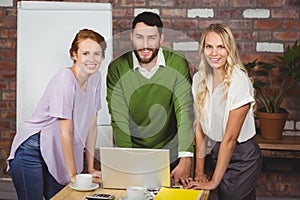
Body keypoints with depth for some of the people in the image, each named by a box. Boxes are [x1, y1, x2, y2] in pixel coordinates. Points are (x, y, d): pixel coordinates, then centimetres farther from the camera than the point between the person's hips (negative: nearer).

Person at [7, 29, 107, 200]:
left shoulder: (95, 78, 2)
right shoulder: (65, 81, -21)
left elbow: (91, 126, 5)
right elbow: (65, 133, -19)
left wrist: (91, 168, 5)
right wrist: (73, 174, -15)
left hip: (56, 154, 7)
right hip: (32, 153, -7)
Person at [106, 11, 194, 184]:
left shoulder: (177, 65, -11)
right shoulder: (117, 68, -10)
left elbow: (185, 113, -17)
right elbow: (119, 119, -13)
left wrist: (185, 160, -28)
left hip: (170, 154, 0)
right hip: (131, 153, 0)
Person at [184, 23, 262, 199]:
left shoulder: (240, 82, -21)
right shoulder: (199, 79, -2)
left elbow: (230, 137, -20)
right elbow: (200, 127, 2)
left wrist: (214, 182, -17)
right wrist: (199, 172, -1)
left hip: (242, 157, -6)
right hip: (218, 152, 6)